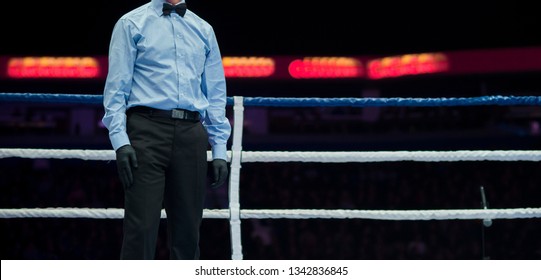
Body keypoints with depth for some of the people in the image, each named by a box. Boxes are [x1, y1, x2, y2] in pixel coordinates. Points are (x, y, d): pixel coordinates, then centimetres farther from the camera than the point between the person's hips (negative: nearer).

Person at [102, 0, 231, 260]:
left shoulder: (204, 30, 17)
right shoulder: (131, 24, 6)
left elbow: (215, 93, 16)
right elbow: (117, 87, 0)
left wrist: (220, 149, 9)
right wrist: (120, 140, -11)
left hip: (192, 134, 4)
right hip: (148, 130, -4)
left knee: (187, 228, 4)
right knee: (141, 227, -9)